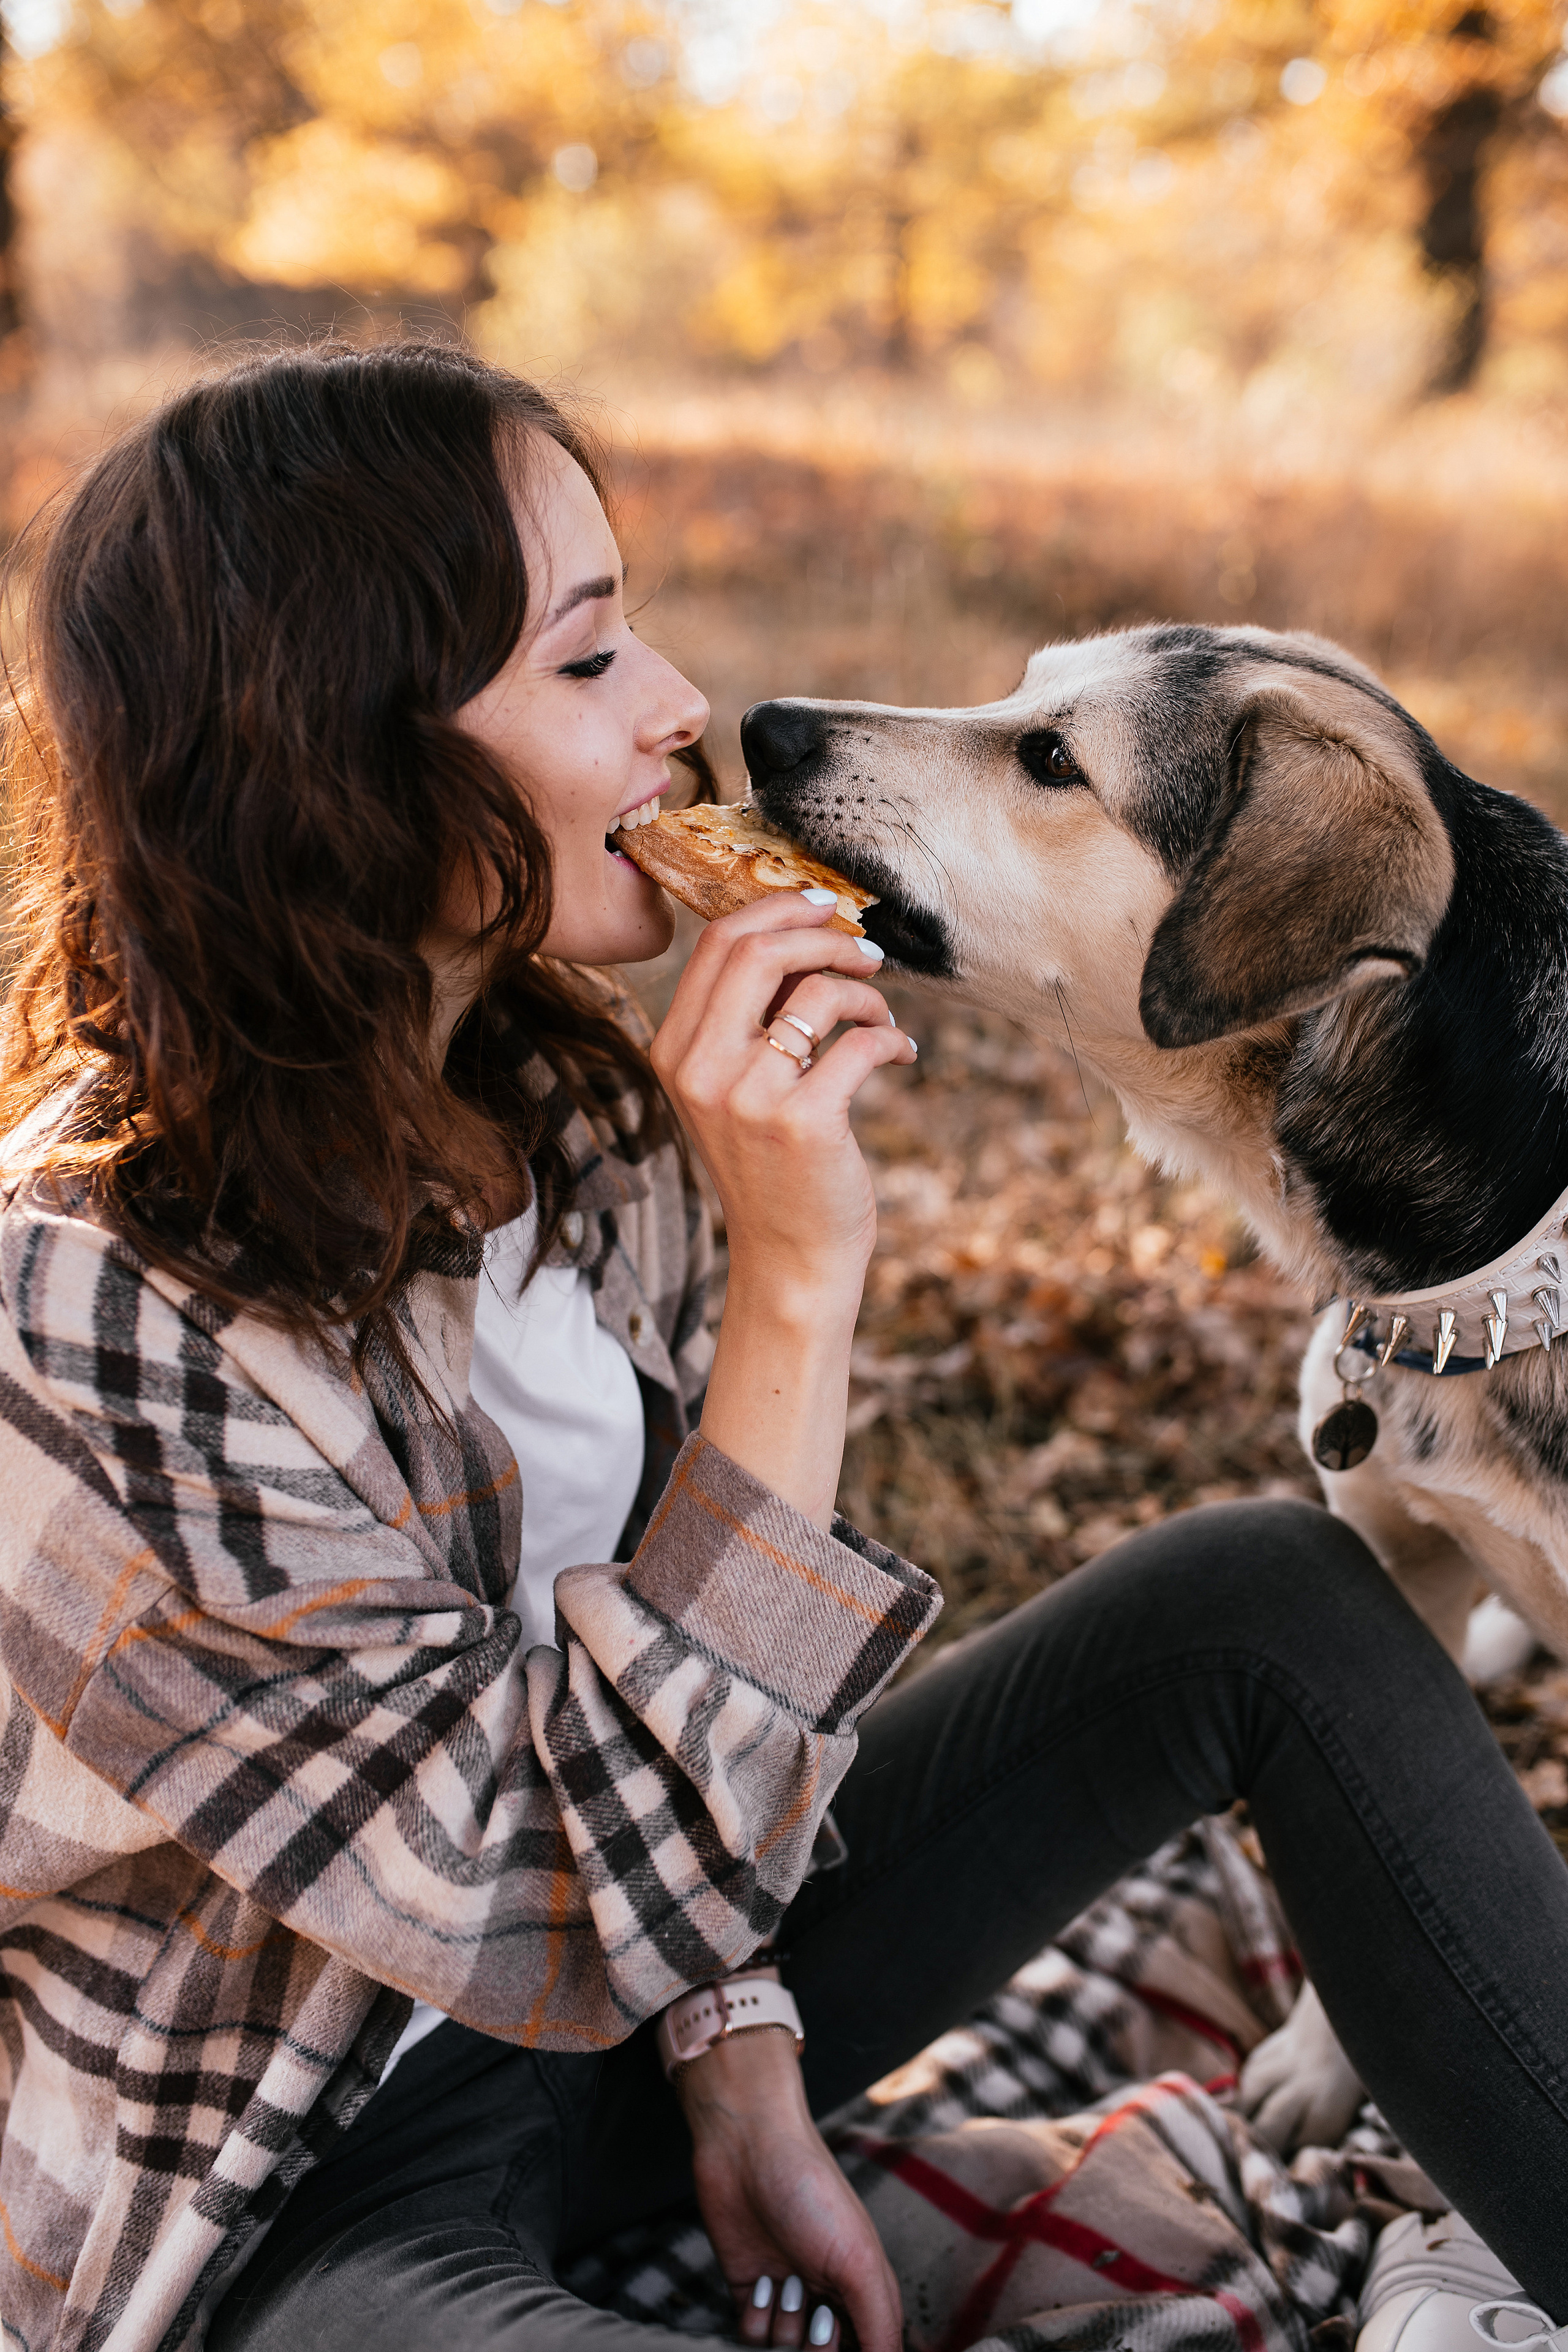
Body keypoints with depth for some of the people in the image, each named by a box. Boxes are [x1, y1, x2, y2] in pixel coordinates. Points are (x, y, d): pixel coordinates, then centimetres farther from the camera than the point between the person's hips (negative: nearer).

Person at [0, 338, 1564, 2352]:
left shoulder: (563, 1100, -5)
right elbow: (566, 1913, -27)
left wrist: (746, 2097, -2)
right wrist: (797, 1284, -31)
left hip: (618, 1984, 8)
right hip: (300, 2188, -7)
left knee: (1276, 1599, -3)